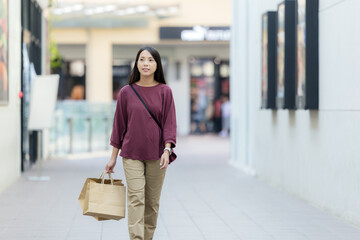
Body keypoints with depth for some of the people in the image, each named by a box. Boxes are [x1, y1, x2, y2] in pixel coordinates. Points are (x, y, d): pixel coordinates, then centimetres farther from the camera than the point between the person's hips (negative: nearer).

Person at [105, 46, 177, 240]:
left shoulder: (164, 91, 1)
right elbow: (119, 124, 7)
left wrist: (167, 150, -15)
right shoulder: (126, 92, 2)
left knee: (152, 201, 5)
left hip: (156, 155, 1)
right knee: (135, 198, -10)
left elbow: (169, 122, -1)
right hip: (131, 154, 0)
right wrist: (113, 157, 6)